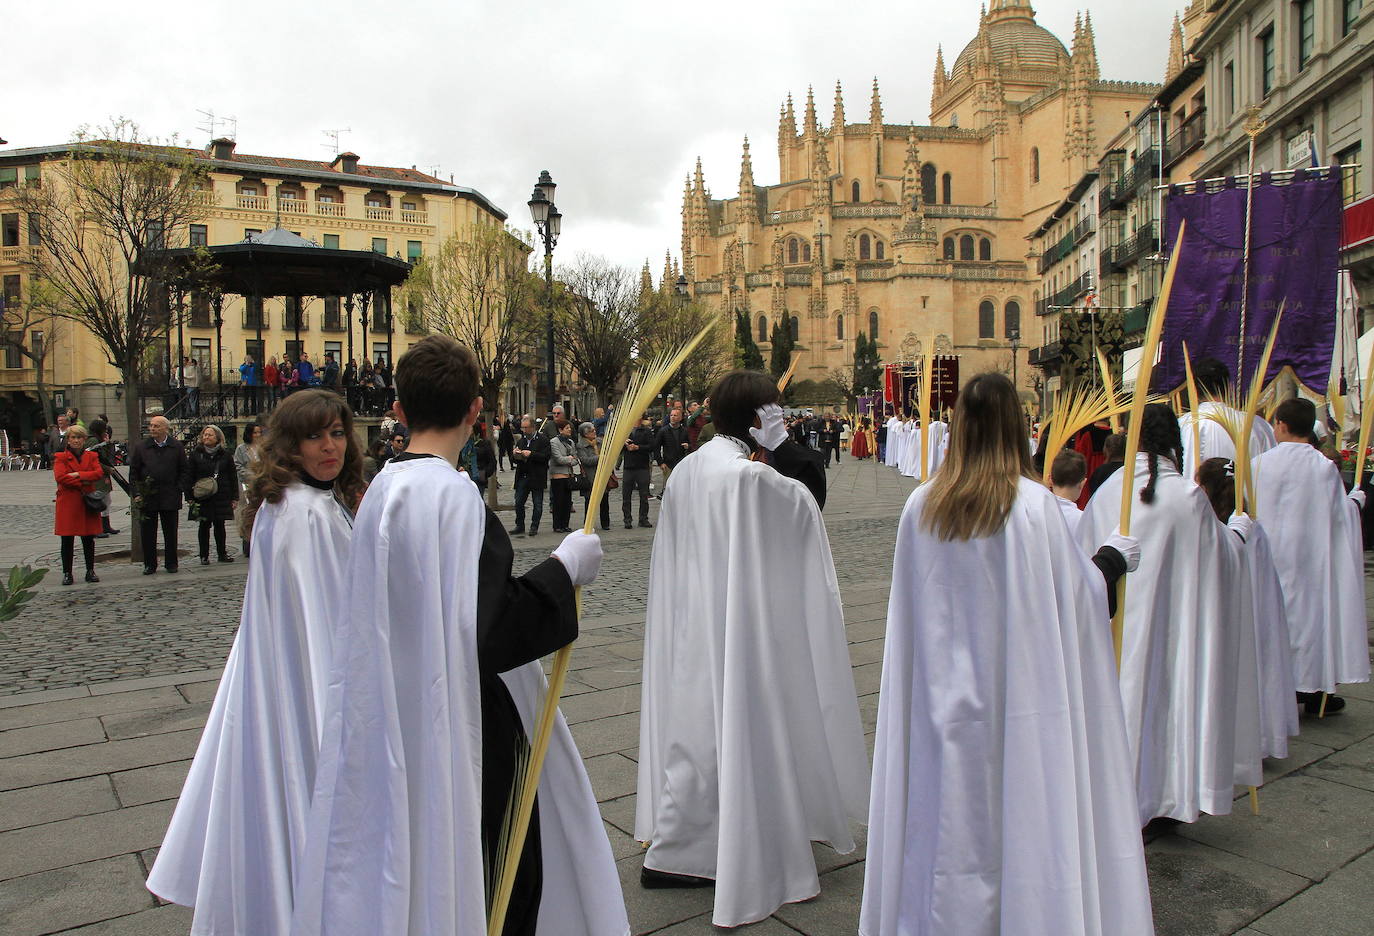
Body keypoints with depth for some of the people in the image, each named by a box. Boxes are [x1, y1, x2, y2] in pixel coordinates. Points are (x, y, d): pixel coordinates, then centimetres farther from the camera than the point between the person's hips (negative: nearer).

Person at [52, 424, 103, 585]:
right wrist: (83, 483, -14)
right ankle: (67, 573, 9)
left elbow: (99, 472, -6)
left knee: (89, 539, 6)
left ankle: (90, 571, 15)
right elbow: (60, 477, -12)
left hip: (88, 503, 2)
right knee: (67, 540, 1)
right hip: (67, 503, -2)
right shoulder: (60, 457, 3)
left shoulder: (92, 456, 11)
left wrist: (78, 475, -15)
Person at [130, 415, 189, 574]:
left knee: (170, 532, 7)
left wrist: (179, 489, -3)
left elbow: (184, 470, 7)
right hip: (147, 497, 1)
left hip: (170, 497, -1)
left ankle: (171, 563, 17)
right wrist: (137, 493, -3)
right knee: (147, 532, 5)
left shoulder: (176, 447, 2)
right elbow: (133, 472, 5)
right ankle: (150, 564, 15)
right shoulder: (141, 447, 3)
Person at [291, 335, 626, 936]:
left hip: (395, 722, 9)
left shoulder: (384, 488, 4)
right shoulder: (453, 495, -23)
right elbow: (492, 627, -28)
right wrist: (565, 566, -17)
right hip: (454, 729, -9)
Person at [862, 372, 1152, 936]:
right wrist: (1114, 558, 15)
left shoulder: (920, 505, -4)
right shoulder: (1032, 504, -15)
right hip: (1015, 693, -3)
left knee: (948, 814, 14)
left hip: (940, 693, 3)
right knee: (1019, 812, 10)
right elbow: (1073, 591, -5)